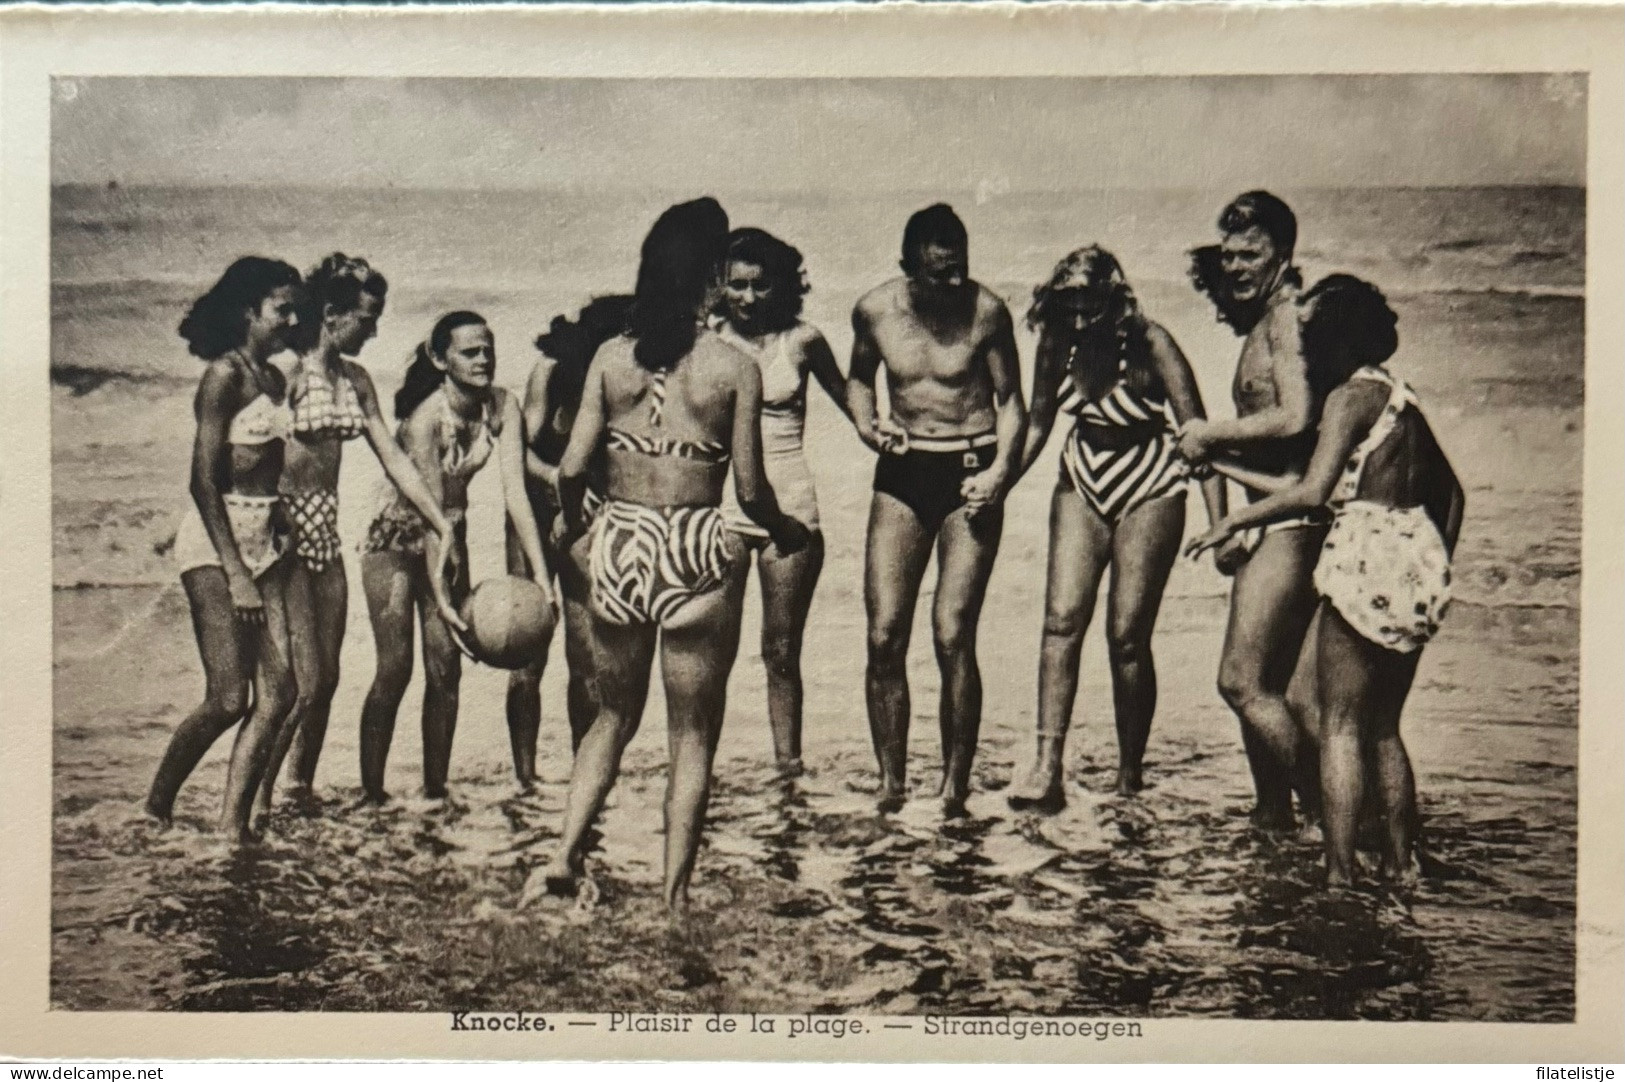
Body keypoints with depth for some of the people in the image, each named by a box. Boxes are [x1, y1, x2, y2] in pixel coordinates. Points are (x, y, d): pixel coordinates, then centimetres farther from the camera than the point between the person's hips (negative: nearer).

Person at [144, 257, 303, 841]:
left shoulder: (275, 378, 13)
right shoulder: (225, 374, -10)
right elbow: (203, 481, -15)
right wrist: (235, 573, -18)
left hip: (266, 538, 8)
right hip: (216, 538, -8)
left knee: (278, 693, -1)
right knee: (228, 699, -10)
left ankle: (233, 826, 5)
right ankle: (154, 811, 11)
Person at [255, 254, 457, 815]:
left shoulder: (355, 379, 11)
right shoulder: (287, 370, -12)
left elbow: (394, 458, 13)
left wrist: (445, 528, 11)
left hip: (325, 531, 7)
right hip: (282, 530, -7)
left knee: (327, 680, 10)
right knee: (301, 683, -9)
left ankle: (302, 790, 24)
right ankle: (254, 800, 3)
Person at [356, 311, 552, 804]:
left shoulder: (502, 406, -12)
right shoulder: (426, 417, -26)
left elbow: (515, 491, -18)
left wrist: (541, 574, -26)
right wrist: (440, 597, -34)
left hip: (451, 540, 5)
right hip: (396, 541, -5)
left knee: (446, 668, 2)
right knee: (396, 668, -10)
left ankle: (435, 790, 10)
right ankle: (371, 792, 0)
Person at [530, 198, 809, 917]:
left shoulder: (611, 358, 0)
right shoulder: (735, 369, -7)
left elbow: (572, 467, -1)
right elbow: (749, 491, -7)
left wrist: (572, 520, 21)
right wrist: (785, 531, 14)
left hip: (619, 542, 3)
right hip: (697, 553, -3)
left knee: (614, 714, 23)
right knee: (693, 733, 10)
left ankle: (564, 856, 15)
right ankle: (675, 896, 16)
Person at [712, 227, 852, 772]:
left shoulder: (801, 340, 4)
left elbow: (847, 398, 16)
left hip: (789, 507, 0)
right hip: (720, 506, 0)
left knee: (781, 649, 5)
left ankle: (788, 764, 13)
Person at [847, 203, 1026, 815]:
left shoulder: (986, 311, -7)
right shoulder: (874, 311, -1)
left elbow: (1010, 399, 2)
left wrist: (1000, 470, -12)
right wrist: (865, 423, -2)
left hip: (969, 472, -3)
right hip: (901, 473, 3)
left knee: (953, 635, -9)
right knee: (884, 637, -3)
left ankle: (954, 787, 5)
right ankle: (890, 784, 10)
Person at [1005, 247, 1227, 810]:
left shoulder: (1151, 345, -20)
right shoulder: (1058, 342, -7)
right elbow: (1039, 421, 6)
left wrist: (1219, 524, -26)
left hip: (1150, 492, -4)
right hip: (1081, 487, 4)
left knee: (1127, 635, -5)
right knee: (1061, 620, -11)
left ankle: (1130, 775, 12)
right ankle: (1047, 770, -13)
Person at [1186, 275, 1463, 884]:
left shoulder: (1350, 395, -7)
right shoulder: (1401, 399, 18)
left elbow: (1312, 492, -18)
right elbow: (1451, 492, 23)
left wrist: (1234, 520, -9)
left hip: (1368, 558, -8)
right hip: (1420, 564, 8)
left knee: (1340, 725, -3)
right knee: (1383, 727, 16)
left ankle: (1340, 873, -4)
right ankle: (1401, 864, 19)